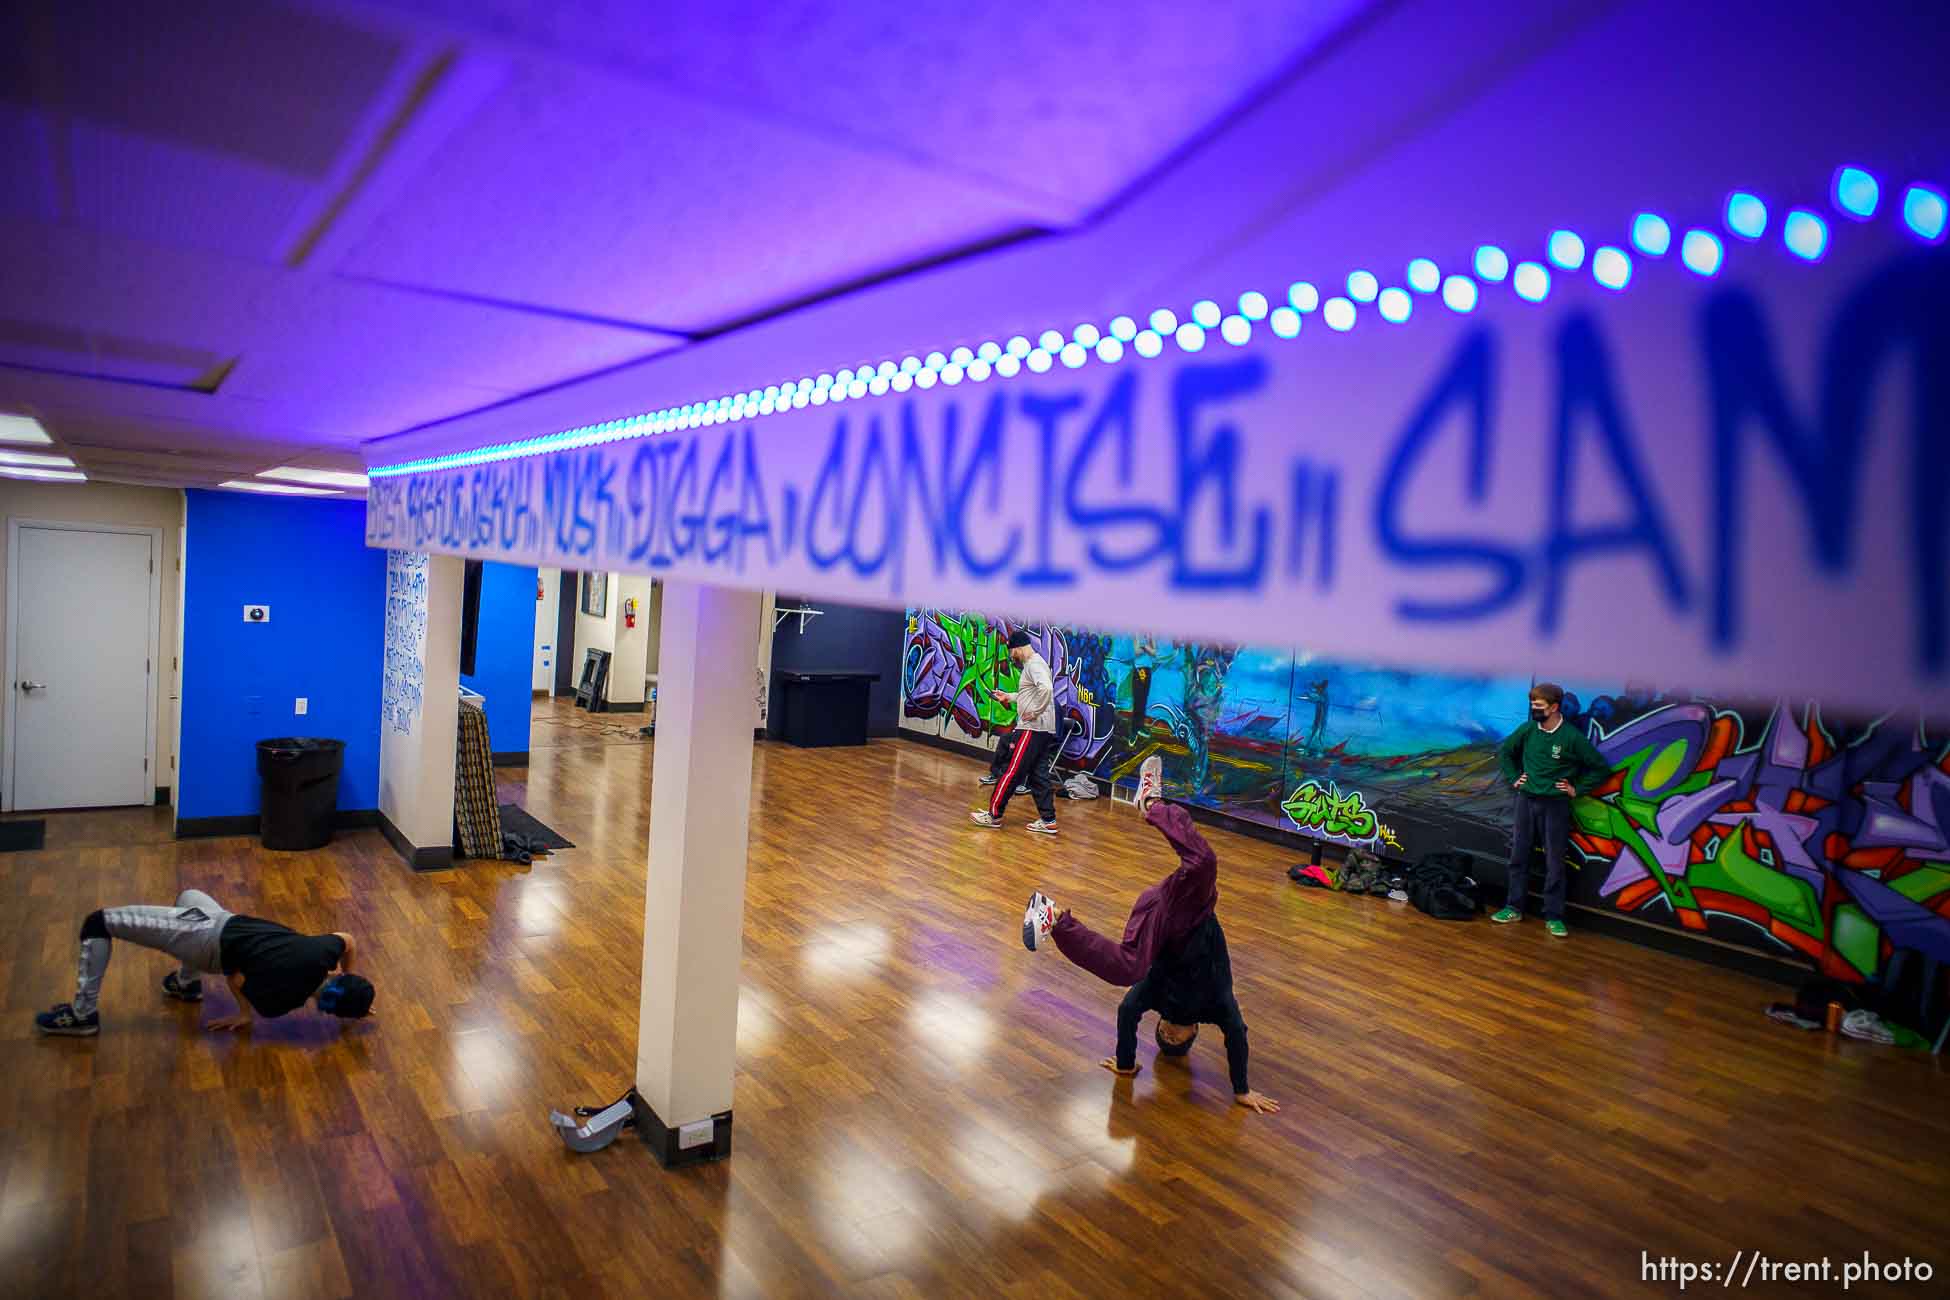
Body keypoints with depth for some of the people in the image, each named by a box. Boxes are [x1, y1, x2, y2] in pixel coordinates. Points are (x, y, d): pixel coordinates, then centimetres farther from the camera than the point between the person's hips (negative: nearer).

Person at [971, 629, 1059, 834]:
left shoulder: (1034, 664, -14)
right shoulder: (1032, 664, 17)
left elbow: (1046, 689, -31)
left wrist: (1035, 712, -23)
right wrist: (1008, 696, 23)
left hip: (1032, 728, -10)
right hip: (1043, 730, 10)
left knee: (1011, 771, -2)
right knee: (1039, 775, 10)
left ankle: (994, 814, 5)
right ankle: (1048, 820, 11)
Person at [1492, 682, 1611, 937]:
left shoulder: (1572, 737, -11)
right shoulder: (1528, 730, -2)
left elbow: (1601, 768, -3)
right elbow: (1503, 751, 16)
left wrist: (1577, 789, -3)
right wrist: (1513, 778, 9)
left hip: (1555, 805, -3)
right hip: (1526, 801, 3)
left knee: (1554, 863, 3)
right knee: (1518, 856, 9)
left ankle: (1553, 917, 11)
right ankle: (1514, 908, 19)